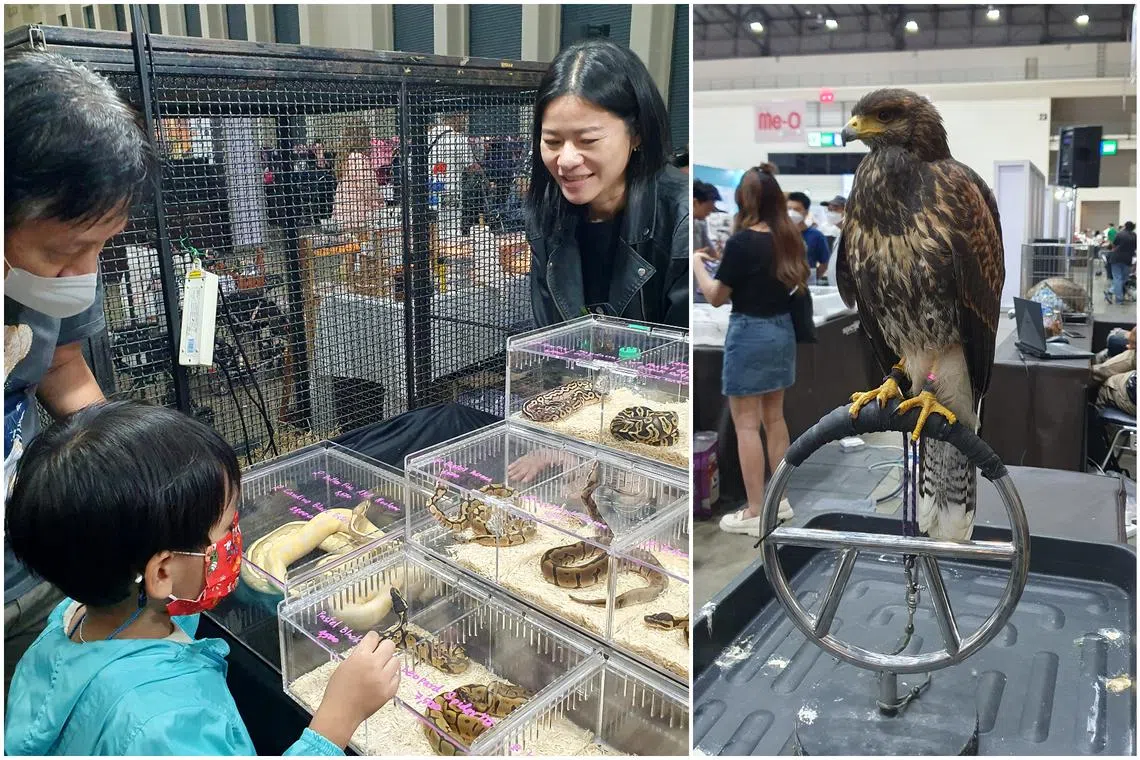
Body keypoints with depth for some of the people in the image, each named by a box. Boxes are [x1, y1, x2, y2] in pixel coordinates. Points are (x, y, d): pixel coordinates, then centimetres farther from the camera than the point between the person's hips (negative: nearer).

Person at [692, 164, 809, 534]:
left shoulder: (741, 242, -17)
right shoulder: (788, 237, 3)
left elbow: (715, 297, -11)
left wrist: (697, 264, 5)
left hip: (750, 334, -7)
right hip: (782, 330, 8)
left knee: (747, 426, 0)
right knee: (774, 418, 17)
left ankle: (754, 514, 6)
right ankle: (781, 499, 26)